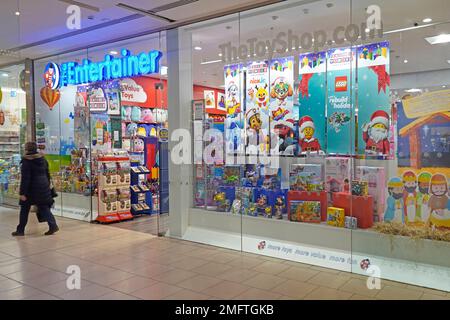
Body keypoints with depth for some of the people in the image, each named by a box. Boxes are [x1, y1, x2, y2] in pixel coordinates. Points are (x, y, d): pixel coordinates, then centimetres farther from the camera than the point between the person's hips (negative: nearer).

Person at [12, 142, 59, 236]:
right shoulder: (43, 159, 8)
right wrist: (47, 186, 23)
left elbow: (25, 178, -16)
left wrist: (22, 193, -14)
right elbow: (47, 174, 14)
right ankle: (53, 225, -6)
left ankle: (20, 230, 17)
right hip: (43, 188, 6)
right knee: (43, 207, 8)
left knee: (24, 209, 8)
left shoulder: (26, 161, -13)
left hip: (31, 189, -6)